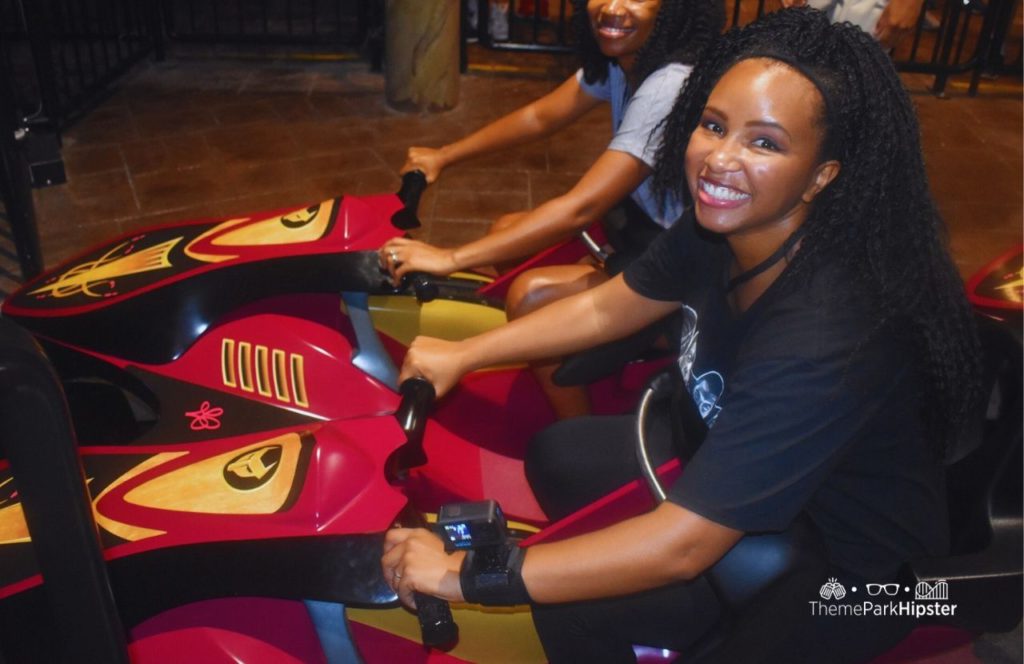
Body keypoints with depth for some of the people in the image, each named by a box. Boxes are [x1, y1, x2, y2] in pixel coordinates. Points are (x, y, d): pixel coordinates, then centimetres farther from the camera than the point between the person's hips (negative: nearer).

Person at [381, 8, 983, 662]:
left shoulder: (828, 337, -38)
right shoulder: (721, 226, -15)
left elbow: (683, 545, -36)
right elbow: (604, 309, 1)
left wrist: (463, 574, -32)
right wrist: (460, 355, -3)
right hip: (738, 464, 7)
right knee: (557, 454, 10)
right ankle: (609, 568, 35)